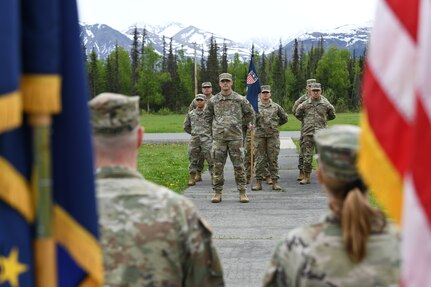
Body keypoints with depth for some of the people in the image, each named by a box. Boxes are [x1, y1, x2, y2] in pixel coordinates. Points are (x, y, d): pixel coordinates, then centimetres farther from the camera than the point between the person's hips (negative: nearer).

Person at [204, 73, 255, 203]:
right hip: (218, 137, 1)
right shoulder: (213, 100, 5)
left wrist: (243, 125, 18)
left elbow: (250, 113, 17)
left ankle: (242, 192, 5)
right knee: (218, 166, 1)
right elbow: (208, 115, 22)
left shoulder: (240, 99, 2)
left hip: (235, 137, -1)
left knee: (239, 165, -1)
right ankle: (217, 192, 8)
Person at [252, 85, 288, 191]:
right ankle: (258, 182, 5)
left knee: (273, 159, 1)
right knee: (259, 159, 1)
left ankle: (275, 182, 6)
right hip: (259, 135, -1)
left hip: (273, 135, 1)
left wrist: (275, 124, 13)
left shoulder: (276, 106, 8)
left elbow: (284, 118, 19)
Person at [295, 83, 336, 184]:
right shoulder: (305, 104, 4)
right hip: (308, 133, 1)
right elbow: (297, 114, 19)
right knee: (307, 156, 1)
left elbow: (332, 115, 19)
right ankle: (306, 177, 8)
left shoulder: (325, 104, 4)